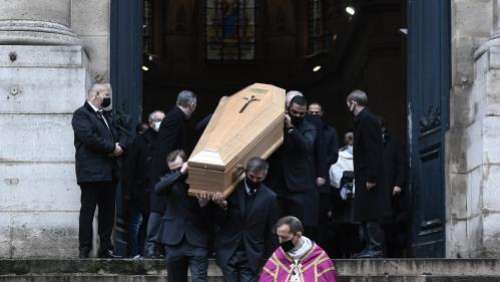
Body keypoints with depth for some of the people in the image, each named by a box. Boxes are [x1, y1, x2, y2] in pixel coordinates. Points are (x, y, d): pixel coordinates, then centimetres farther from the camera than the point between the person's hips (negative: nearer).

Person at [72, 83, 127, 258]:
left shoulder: (107, 116, 23)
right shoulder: (81, 115, -4)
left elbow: (121, 135, 18)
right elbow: (89, 138, -17)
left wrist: (120, 146, -5)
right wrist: (112, 148, -11)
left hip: (109, 172, 8)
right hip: (91, 171, -8)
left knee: (108, 212, 7)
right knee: (88, 210, -5)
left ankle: (105, 249, 11)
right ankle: (84, 251, -3)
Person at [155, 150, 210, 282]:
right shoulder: (170, 179, 7)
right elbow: (158, 189, -17)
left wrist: (204, 204, -19)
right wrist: (180, 174, -24)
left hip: (197, 241, -3)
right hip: (174, 240, 3)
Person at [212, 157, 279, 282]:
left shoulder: (269, 197, -1)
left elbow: (271, 231, 4)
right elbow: (219, 221, 3)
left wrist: (269, 260, 4)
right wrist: (223, 207, -19)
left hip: (252, 257, -1)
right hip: (229, 253, 1)